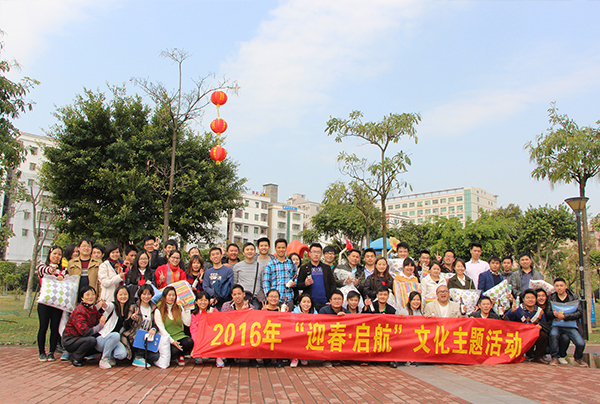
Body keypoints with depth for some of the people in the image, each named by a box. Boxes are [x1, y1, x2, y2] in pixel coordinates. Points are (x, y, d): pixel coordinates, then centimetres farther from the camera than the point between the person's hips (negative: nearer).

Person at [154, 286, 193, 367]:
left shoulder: (179, 308, 14)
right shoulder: (158, 311, 3)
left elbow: (187, 323, 3)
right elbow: (161, 329, -4)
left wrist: (187, 309, -2)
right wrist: (172, 341, -15)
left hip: (180, 336, 3)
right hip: (168, 339, -3)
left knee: (189, 342, -31)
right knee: (174, 350, -34)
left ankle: (180, 355, 2)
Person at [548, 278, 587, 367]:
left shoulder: (574, 298, 6)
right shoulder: (552, 298, 8)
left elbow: (580, 313, -4)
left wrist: (564, 316, -15)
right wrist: (554, 314, -17)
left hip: (571, 326, 0)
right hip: (556, 325, 0)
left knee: (581, 343, -20)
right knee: (553, 334, -33)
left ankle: (578, 358, 17)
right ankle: (555, 357, -11)